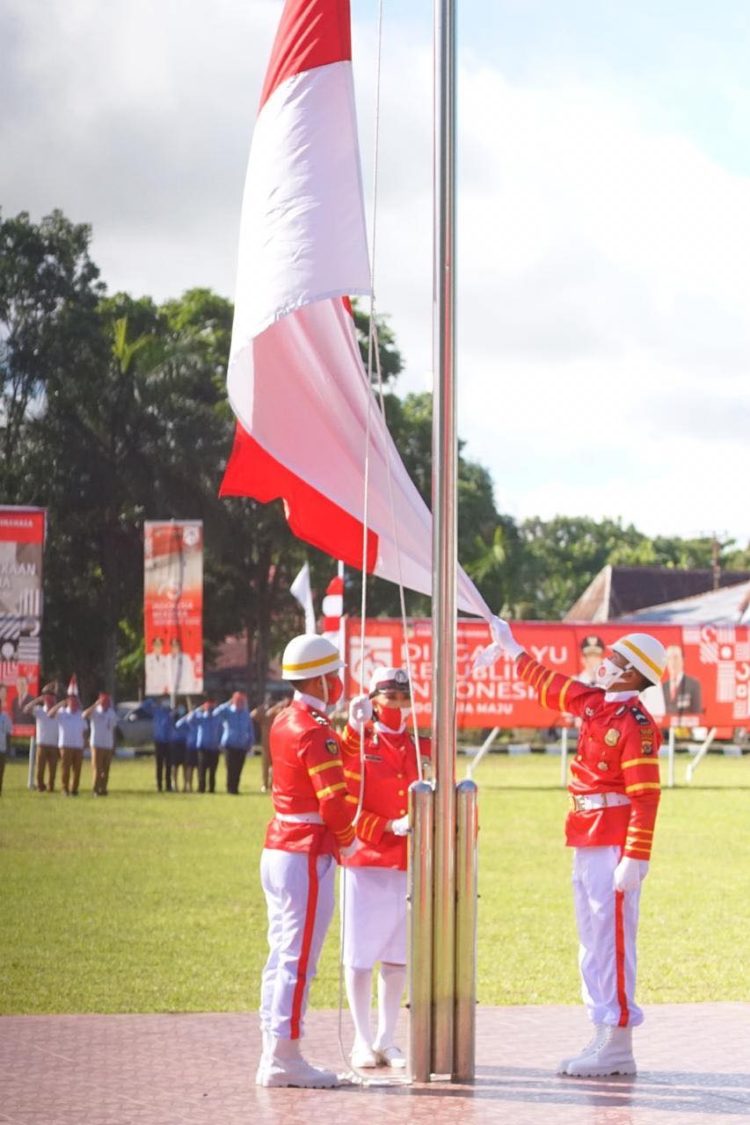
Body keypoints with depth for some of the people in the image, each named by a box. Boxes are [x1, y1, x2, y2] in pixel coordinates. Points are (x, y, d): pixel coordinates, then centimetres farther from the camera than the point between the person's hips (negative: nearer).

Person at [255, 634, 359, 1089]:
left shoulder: (284, 722, 12)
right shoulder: (315, 731, -17)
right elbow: (334, 801, -21)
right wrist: (348, 842, -3)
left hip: (278, 848, 10)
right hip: (308, 856, -10)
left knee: (283, 956, 13)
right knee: (298, 960, -6)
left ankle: (274, 1056, 16)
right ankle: (284, 1059, -4)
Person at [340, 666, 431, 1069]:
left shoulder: (421, 746, 10)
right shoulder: (356, 743, -2)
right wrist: (388, 828, -19)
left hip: (409, 865, 4)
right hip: (366, 861, -4)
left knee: (398, 956, 8)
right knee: (360, 954, 2)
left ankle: (387, 1040, 17)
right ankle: (363, 1041, 12)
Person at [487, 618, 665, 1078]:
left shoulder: (636, 725, -15)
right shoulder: (596, 705, 11)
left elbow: (645, 798, -19)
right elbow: (551, 686, 30)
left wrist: (634, 859, -24)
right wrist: (511, 648, 38)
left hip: (613, 847, -10)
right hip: (587, 845, 10)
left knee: (612, 940, -8)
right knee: (593, 941, 12)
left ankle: (617, 1047, -6)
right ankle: (604, 1039, 18)